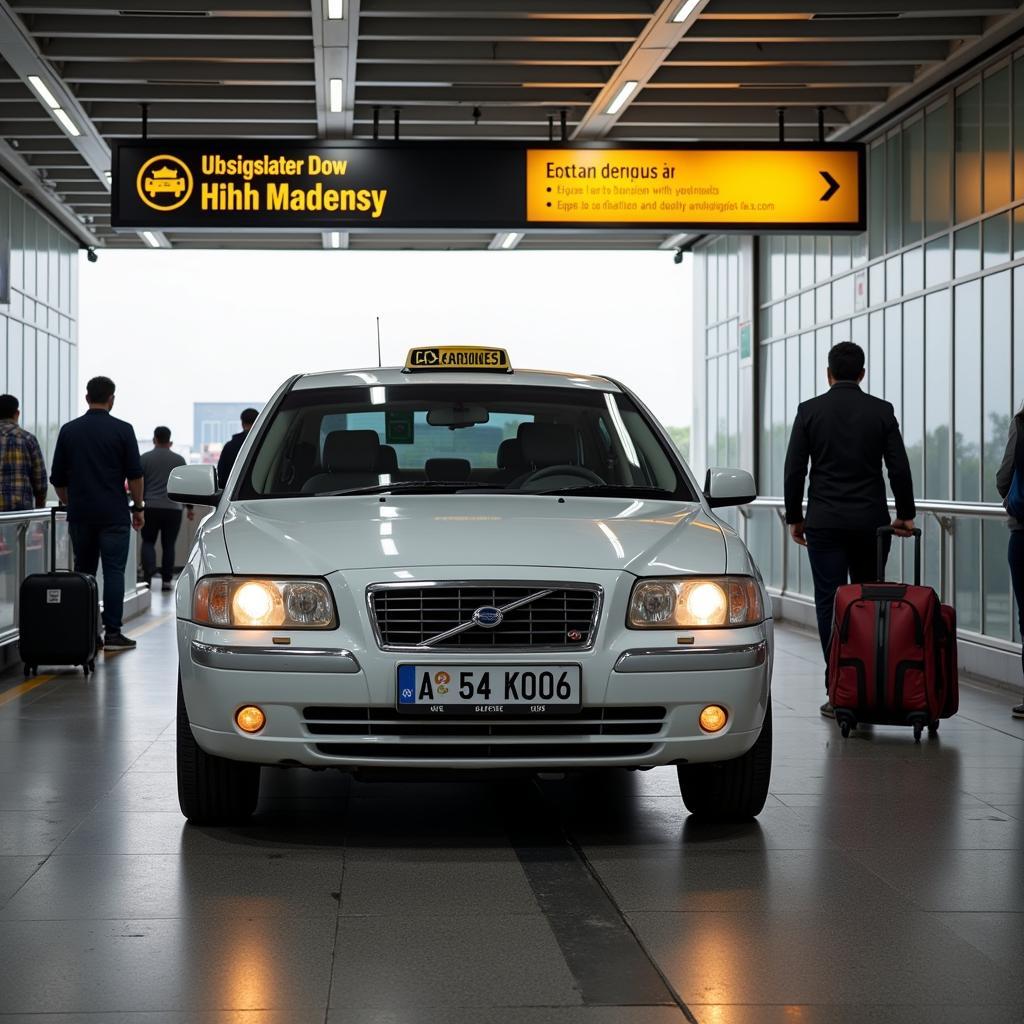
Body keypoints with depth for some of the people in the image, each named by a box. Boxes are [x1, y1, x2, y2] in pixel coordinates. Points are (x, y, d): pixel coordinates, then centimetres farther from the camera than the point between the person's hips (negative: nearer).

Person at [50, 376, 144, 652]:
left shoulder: (69, 430, 6)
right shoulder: (122, 430, -4)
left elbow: (57, 478, 9)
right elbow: (135, 474, -5)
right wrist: (138, 508, 5)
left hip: (80, 515, 3)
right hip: (114, 515, -3)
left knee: (83, 573, 9)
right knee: (114, 572, -1)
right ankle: (112, 633, -5)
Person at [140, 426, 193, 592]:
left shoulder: (144, 459, 1)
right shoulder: (179, 460, 5)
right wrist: (189, 508, 14)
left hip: (150, 508, -1)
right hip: (173, 508, 1)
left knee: (148, 542, 8)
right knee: (168, 545, 7)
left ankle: (148, 575, -13)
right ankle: (166, 580, 5)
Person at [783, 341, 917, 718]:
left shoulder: (810, 411, -1)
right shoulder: (881, 411, 1)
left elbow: (794, 470, -1)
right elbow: (899, 468, -1)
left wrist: (794, 517, 9)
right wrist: (905, 514, 10)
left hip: (825, 521, -1)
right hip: (871, 521, 1)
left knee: (830, 603, -1)